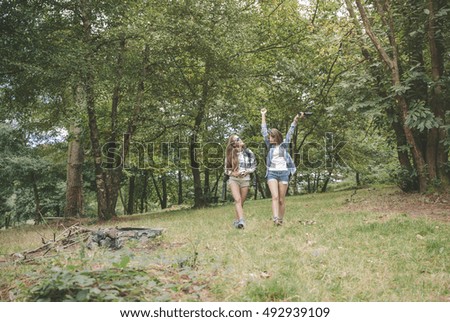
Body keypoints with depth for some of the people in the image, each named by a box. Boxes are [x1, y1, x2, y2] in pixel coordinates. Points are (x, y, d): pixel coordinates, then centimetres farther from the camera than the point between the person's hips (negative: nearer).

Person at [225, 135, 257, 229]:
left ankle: (237, 220, 19)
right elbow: (226, 169, 8)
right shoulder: (230, 155, 3)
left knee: (241, 202, 4)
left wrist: (246, 171, -8)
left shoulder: (248, 153, 4)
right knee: (237, 200, -21)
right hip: (233, 179, -2)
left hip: (245, 179, 2)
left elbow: (254, 166, 9)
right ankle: (241, 221, -32)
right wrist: (233, 173, -11)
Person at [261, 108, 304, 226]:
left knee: (282, 199, 1)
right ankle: (275, 219, -28)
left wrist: (296, 119, -6)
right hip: (272, 173, 0)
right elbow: (264, 131, 14)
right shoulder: (270, 145, 12)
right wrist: (263, 115, 17)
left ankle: (281, 220, 9)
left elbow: (290, 131, 3)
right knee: (275, 197, -16)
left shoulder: (284, 144, 8)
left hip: (283, 173, 0)